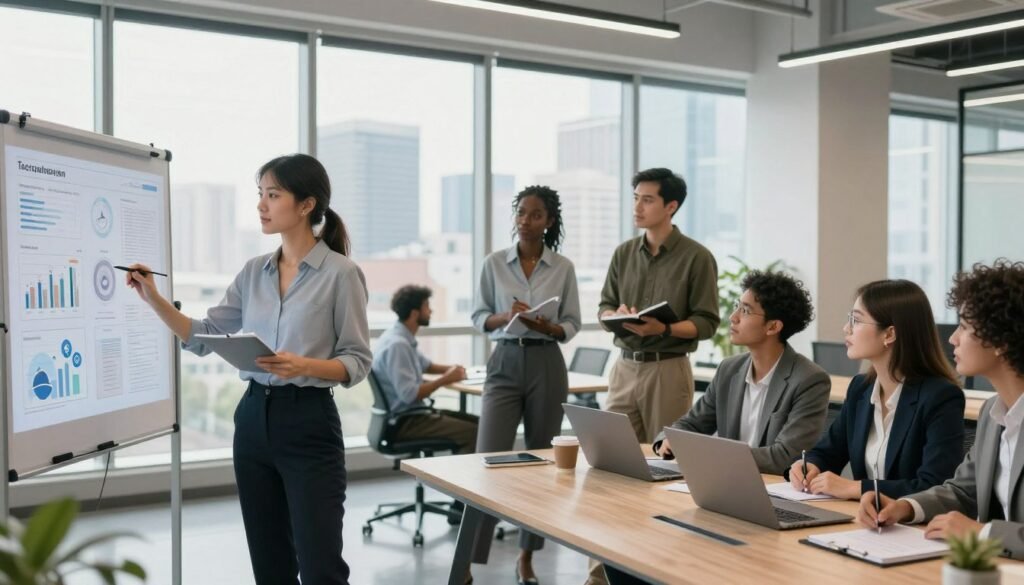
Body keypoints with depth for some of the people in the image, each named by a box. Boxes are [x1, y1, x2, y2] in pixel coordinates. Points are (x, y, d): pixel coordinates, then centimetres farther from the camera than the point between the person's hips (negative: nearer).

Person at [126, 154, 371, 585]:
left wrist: (304, 365, -25)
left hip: (308, 424, -6)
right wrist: (153, 298, -2)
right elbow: (202, 338, 9)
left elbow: (358, 361, -9)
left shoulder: (341, 273, -8)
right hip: (254, 418, 6)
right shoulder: (253, 272, 9)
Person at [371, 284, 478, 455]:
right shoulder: (397, 344, -20)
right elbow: (409, 394, -27)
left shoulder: (403, 338, 10)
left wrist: (449, 369, 11)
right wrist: (445, 379, -16)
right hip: (405, 422, -10)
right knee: (473, 433, -19)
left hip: (412, 414, 10)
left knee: (475, 422, 8)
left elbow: (424, 364, 29)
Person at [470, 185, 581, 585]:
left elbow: (572, 324, 3)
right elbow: (479, 317, 5)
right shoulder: (494, 264, 2)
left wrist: (544, 327, -17)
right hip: (505, 364, -1)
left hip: (547, 366, 1)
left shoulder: (563, 267, 2)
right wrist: (505, 317, -16)